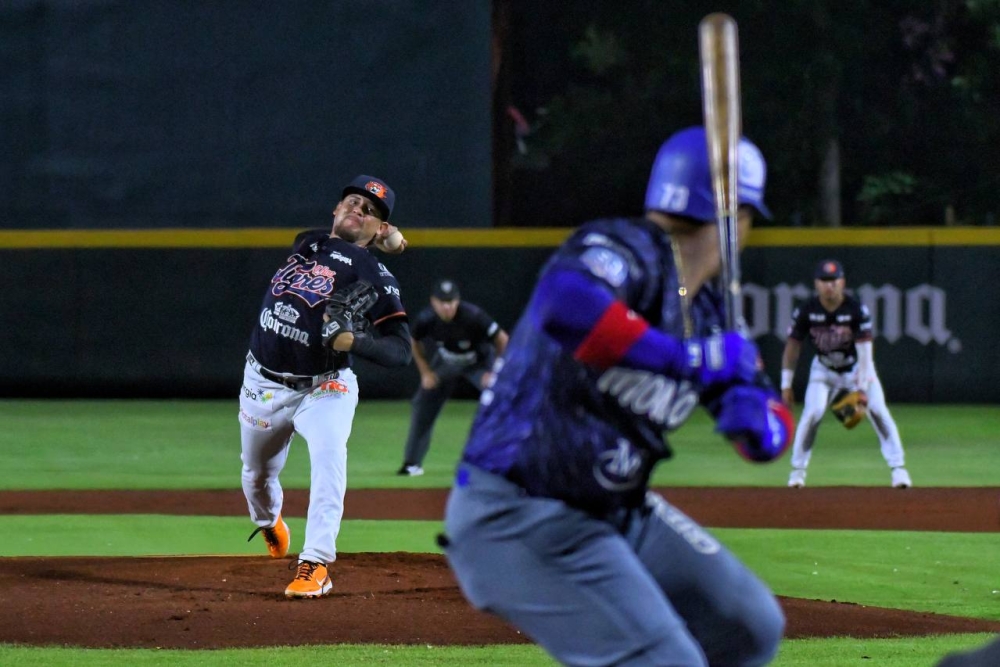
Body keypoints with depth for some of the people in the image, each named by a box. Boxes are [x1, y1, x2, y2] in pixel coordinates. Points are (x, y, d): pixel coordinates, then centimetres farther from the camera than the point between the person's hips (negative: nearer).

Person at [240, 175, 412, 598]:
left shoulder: (375, 276, -8)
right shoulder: (307, 243, 5)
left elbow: (401, 351, -14)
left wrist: (355, 341, -34)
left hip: (323, 389, -5)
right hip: (264, 384, 5)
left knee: (329, 453, -32)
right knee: (257, 473, 19)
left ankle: (315, 565, -34)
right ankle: (268, 523, 55)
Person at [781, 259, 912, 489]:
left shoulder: (857, 310, -24)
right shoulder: (806, 311, -19)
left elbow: (864, 350, -26)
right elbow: (792, 347, -9)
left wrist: (861, 388, -34)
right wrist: (786, 384, -11)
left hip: (856, 367, -1)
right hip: (824, 370, 1)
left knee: (878, 411, -15)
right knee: (812, 413, -16)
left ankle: (897, 468, -8)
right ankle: (797, 470, -1)